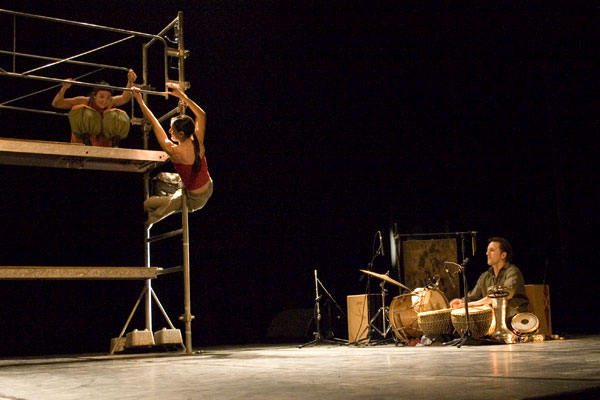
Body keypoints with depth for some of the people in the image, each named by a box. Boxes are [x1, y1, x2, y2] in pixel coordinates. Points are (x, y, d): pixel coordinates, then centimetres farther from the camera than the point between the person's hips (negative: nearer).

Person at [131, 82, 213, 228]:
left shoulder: (174, 152, -28)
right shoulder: (198, 142, -14)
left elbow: (154, 124, -20)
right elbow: (201, 115, 3)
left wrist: (140, 101, -12)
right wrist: (182, 95, 5)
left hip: (194, 199, -6)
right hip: (209, 190, 7)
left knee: (148, 204, 9)